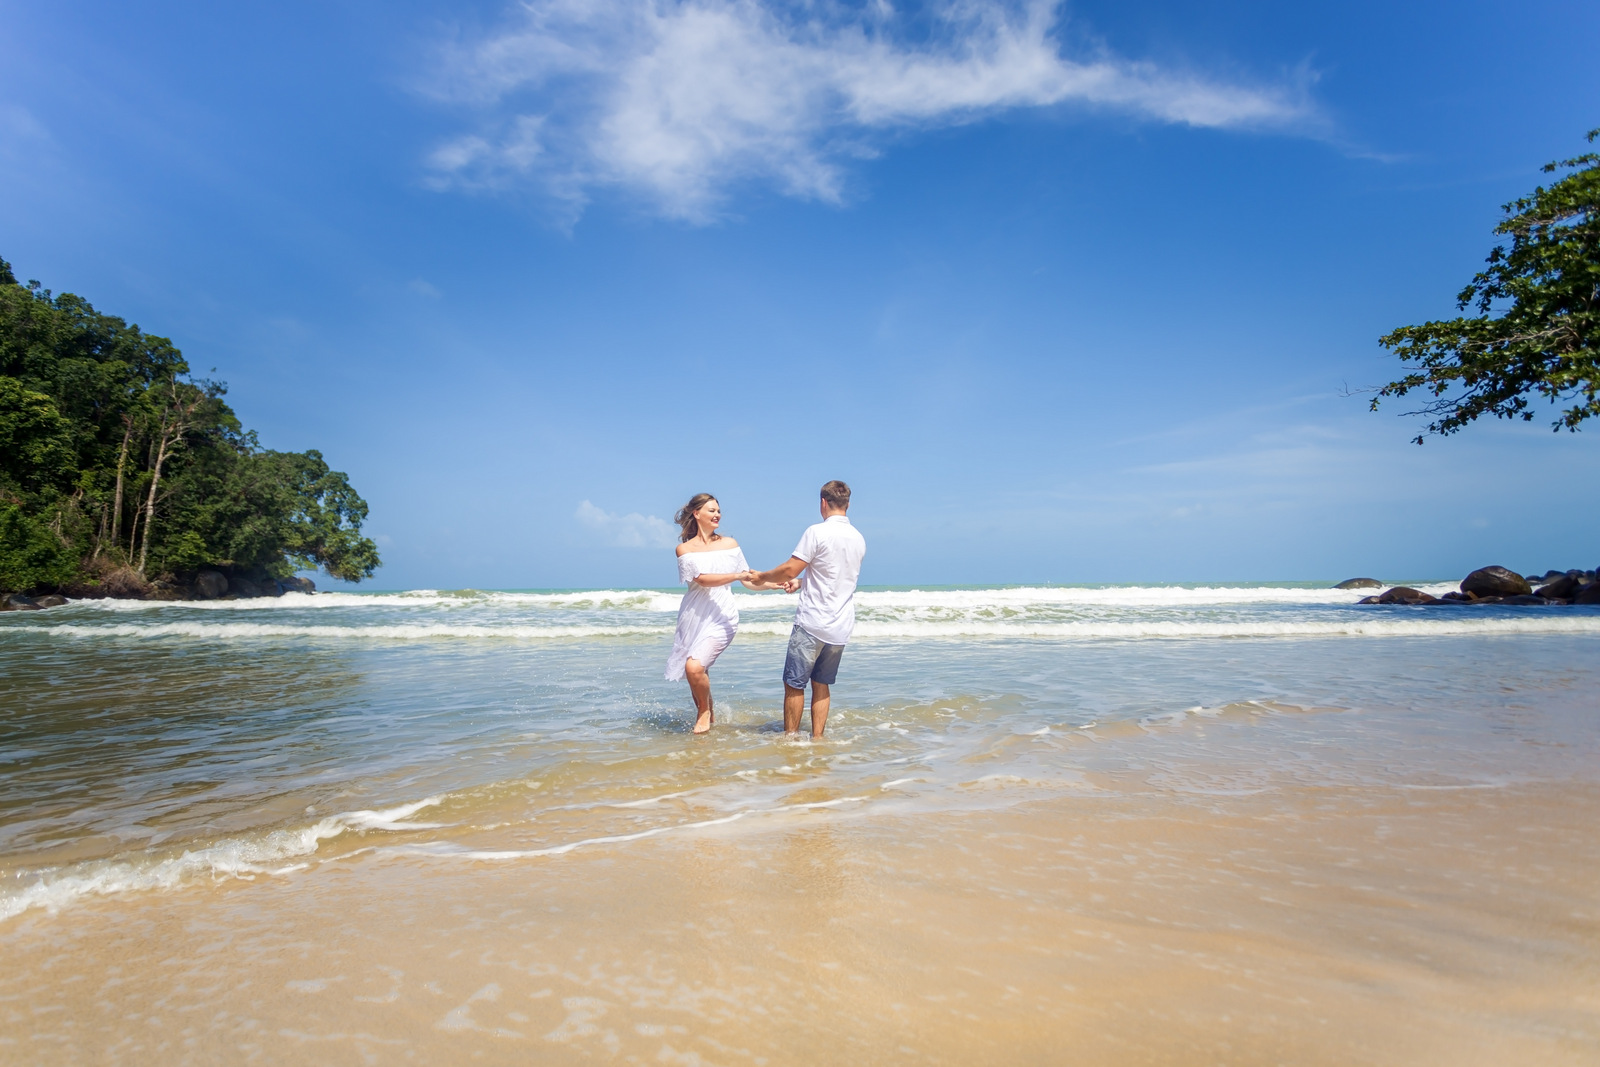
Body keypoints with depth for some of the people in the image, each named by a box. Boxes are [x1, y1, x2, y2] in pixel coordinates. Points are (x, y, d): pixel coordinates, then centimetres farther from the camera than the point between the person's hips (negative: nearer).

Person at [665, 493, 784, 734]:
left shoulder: (729, 543, 8)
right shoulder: (684, 549, 2)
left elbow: (748, 581, 11)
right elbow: (701, 579, -13)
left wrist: (772, 585, -6)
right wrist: (738, 575, -24)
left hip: (721, 616, -1)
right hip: (694, 616, 2)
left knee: (695, 667, -20)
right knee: (698, 673, 9)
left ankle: (705, 711, 6)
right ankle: (706, 714, 36)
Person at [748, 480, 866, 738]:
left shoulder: (817, 532, -12)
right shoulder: (859, 539, 9)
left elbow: (790, 569, -12)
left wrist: (762, 578, 6)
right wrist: (800, 582, 25)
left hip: (813, 623, -6)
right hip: (842, 627, 6)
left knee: (794, 683, 4)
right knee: (821, 684, 15)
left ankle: (790, 738, 9)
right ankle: (817, 738, 15)